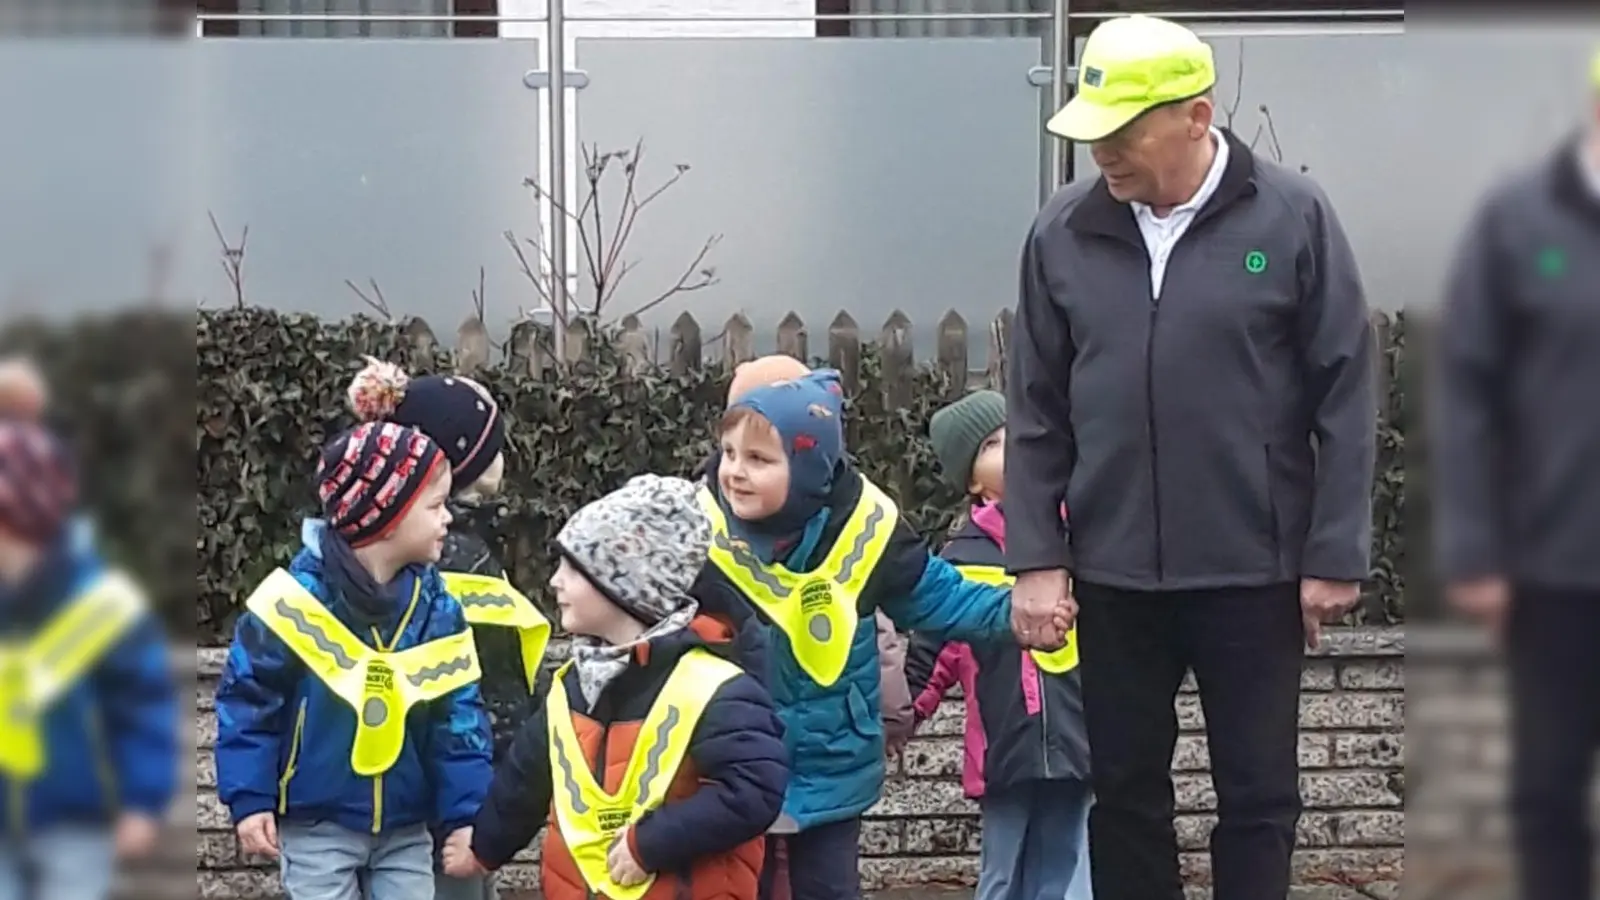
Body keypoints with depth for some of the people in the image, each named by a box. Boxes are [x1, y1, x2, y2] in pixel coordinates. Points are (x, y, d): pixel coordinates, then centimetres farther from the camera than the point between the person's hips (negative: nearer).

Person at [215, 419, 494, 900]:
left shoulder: (435, 606, -2)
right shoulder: (298, 597, -15)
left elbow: (458, 716, 0)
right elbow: (247, 698, -10)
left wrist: (465, 814, -7)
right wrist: (250, 799, -12)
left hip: (405, 829, 4)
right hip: (317, 826, -4)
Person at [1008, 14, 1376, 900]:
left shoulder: (1292, 217, -7)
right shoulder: (1063, 231, 0)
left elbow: (1346, 399, -5)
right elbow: (1035, 410, 6)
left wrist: (1336, 557, -7)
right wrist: (1036, 556, 1)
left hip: (1255, 570, -2)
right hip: (1113, 573, 3)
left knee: (1257, 796, 7)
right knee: (1123, 792, 11)